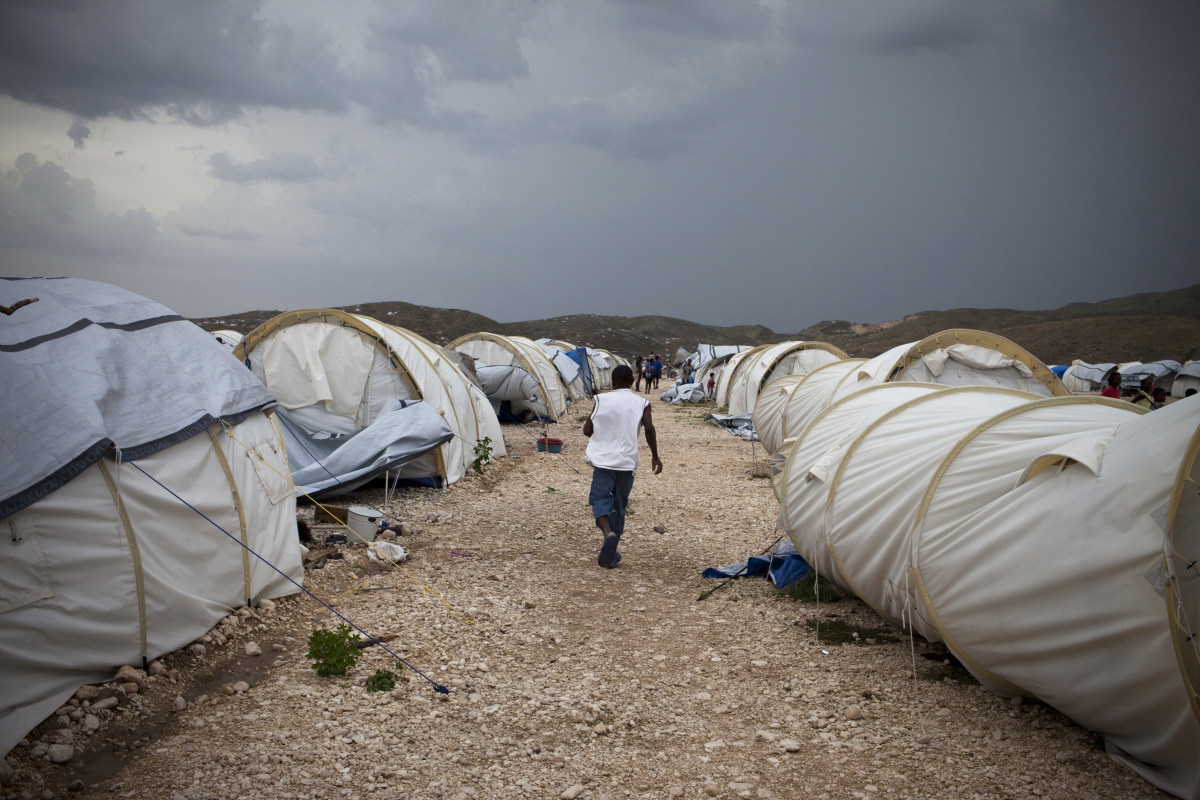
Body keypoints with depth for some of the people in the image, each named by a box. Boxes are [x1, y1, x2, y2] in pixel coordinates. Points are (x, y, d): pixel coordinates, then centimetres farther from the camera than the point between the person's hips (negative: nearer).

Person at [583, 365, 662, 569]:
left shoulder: (601, 399, 3)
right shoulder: (641, 403, 4)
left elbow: (587, 430, 2)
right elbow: (649, 429, -10)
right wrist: (655, 456, 1)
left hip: (603, 460, -1)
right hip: (627, 462, 2)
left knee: (600, 499, -2)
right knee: (619, 504, 13)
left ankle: (608, 533, -33)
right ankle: (611, 554, 16)